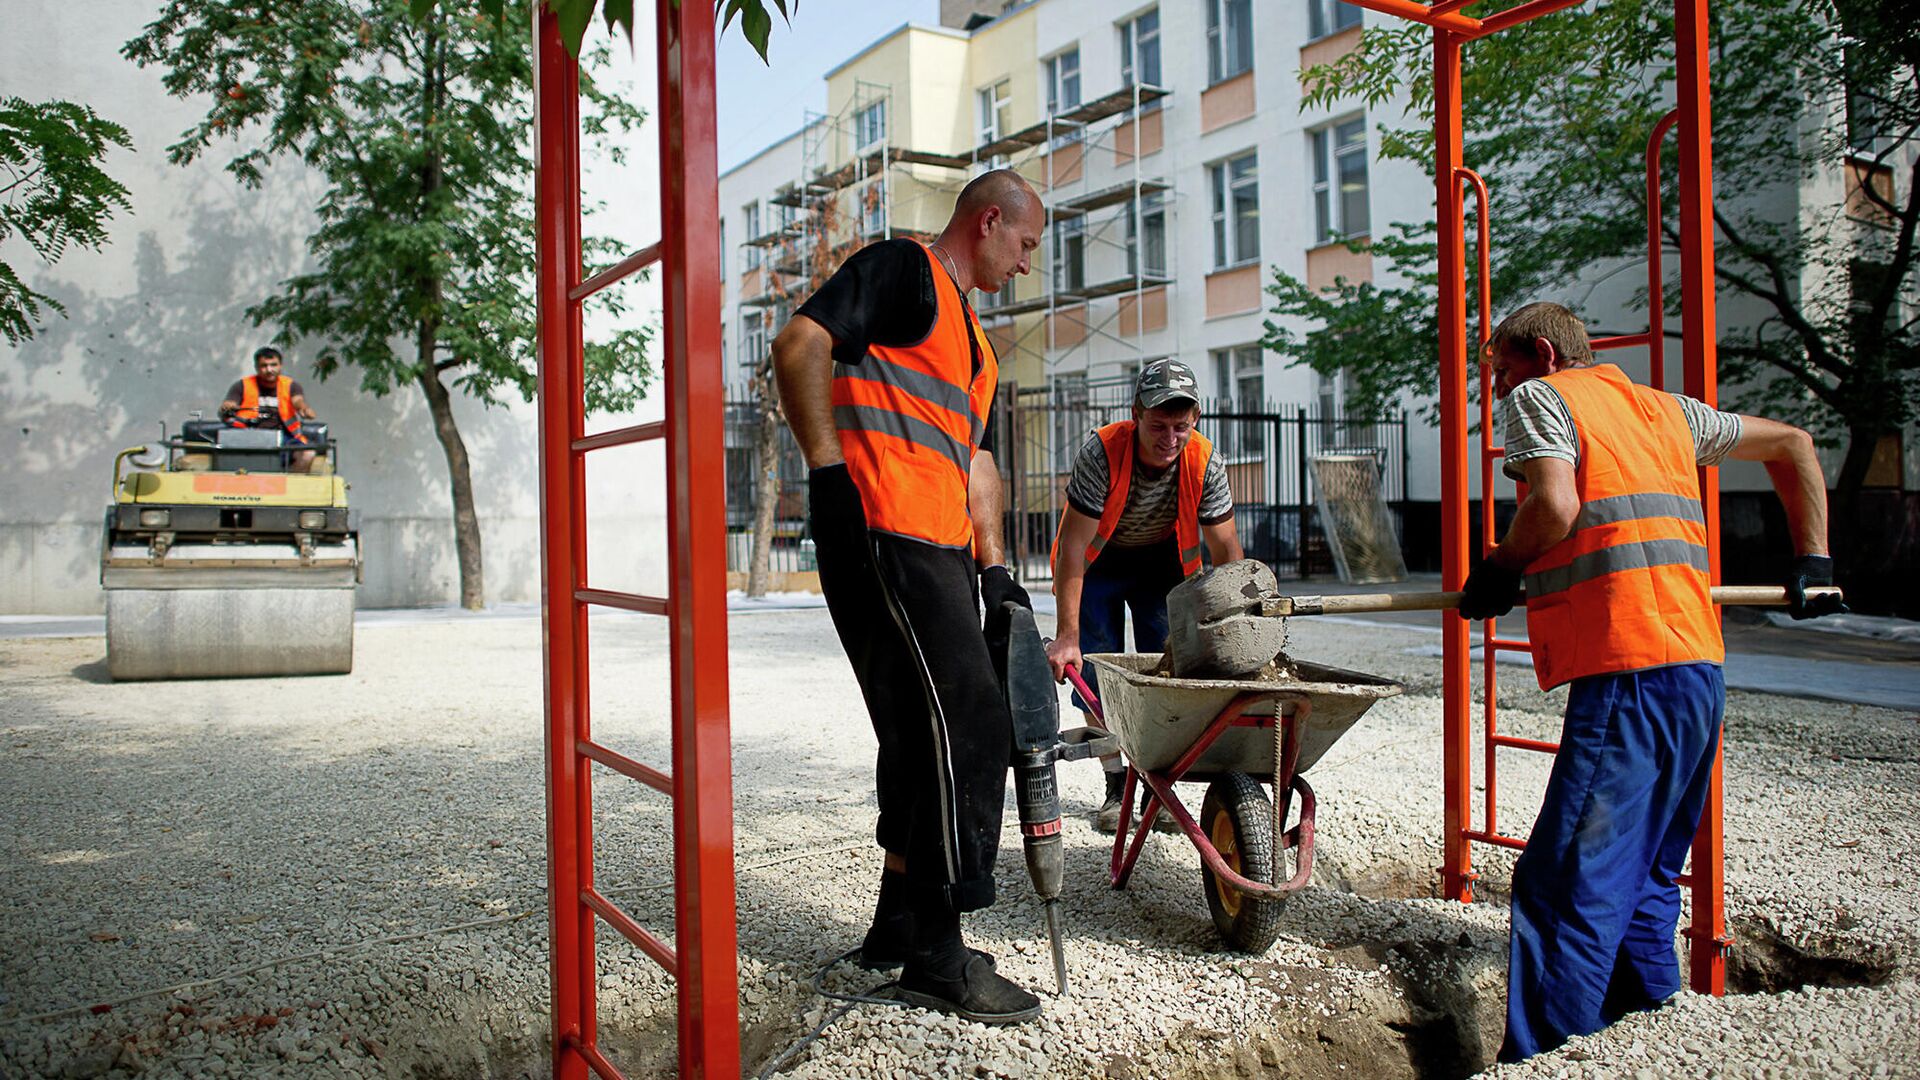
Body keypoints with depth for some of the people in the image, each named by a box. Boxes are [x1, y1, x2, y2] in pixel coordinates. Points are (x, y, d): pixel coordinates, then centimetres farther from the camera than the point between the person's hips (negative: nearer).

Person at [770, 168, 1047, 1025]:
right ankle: (935, 955, -3)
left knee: (924, 732, 13)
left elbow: (975, 462, 25)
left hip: (937, 548, 10)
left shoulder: (971, 336, 28)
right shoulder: (904, 270, -1)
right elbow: (800, 347, -14)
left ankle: (898, 922, 25)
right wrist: (830, 472, -18)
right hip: (884, 533, -10)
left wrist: (992, 567, 16)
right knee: (967, 724, -12)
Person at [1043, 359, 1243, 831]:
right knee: (1096, 670, -7)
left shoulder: (1204, 461, -24)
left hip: (1162, 558, 2)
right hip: (1097, 560, -2)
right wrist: (1067, 636, -33)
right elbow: (1072, 545, -31)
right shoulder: (1102, 452, -33)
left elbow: (1225, 548, -14)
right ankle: (1116, 785, 6)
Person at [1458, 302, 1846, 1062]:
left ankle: (1544, 1058, -8)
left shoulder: (1539, 396, 3)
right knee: (1646, 876, 17)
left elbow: (1555, 505, -15)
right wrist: (1812, 561, 35)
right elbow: (1793, 445, 34)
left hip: (1628, 677, -9)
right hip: (1699, 668, 9)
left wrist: (1500, 570, 1)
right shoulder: (1665, 409, 25)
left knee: (1568, 885, -9)